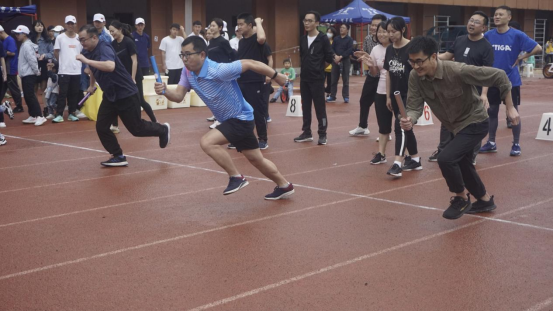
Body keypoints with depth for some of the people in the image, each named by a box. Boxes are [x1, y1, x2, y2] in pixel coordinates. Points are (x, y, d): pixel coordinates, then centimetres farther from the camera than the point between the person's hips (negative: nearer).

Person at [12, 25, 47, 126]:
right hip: (25, 75, 10)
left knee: (30, 96, -14)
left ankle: (40, 116, -16)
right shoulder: (24, 45, 16)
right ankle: (32, 116, 16)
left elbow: (32, 60, -21)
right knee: (28, 96, 11)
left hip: (29, 75, -10)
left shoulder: (27, 45, -15)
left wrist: (37, 72, -15)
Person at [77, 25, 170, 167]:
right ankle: (119, 157, 8)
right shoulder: (87, 52, 1)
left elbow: (110, 66, -48)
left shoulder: (104, 49, -25)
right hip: (110, 96, 8)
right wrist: (92, 85, 37)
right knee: (101, 127, -3)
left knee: (136, 128, 5)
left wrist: (86, 61, -45)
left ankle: (163, 130, 31)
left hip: (126, 94, -8)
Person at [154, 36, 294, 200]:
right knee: (256, 160, 20)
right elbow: (178, 95, -11)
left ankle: (236, 177, -7)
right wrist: (165, 91, -33)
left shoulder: (219, 71, -31)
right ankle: (284, 186, 39)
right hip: (229, 120, 9)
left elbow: (250, 63, -26)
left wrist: (277, 76, -20)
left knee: (207, 142, -24)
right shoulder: (187, 72, -7)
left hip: (240, 118, -9)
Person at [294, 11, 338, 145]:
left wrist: (335, 58, -28)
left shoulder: (323, 38, -9)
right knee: (305, 106, 11)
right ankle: (306, 133, 20)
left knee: (319, 107, -1)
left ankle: (322, 134, 8)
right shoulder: (303, 39, 8)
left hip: (317, 79, -6)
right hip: (304, 79, 6)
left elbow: (329, 56, -9)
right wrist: (305, 68, 6)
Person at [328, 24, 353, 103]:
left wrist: (341, 57, -18)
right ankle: (332, 96, 12)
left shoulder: (349, 39, 1)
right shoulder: (336, 39, 11)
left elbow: (350, 50, -10)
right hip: (335, 61, 3)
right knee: (334, 79, 5)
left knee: (345, 80, 1)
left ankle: (346, 97, 7)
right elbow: (332, 49, 3)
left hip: (345, 61, -3)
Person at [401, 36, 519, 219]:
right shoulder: (415, 78, -17)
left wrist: (510, 108, -19)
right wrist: (409, 119, -41)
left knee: (445, 159, -23)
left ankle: (461, 198, 4)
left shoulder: (458, 71, -33)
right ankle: (485, 200, 47)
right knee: (462, 165, 23)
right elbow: (414, 106, -17)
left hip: (475, 123, -7)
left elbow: (499, 76, -25)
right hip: (456, 126, 8)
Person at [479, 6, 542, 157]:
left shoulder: (517, 35, -10)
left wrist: (520, 58, -9)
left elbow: (538, 48, -10)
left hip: (511, 80, -3)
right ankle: (491, 143, 22)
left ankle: (516, 145, 14)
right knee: (492, 111, 11)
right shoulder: (488, 35, -1)